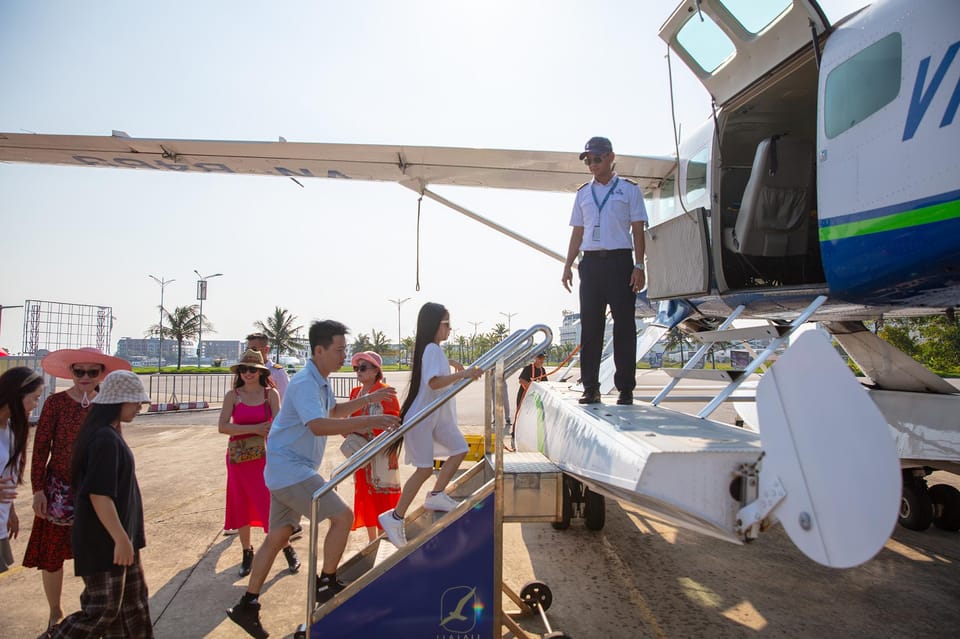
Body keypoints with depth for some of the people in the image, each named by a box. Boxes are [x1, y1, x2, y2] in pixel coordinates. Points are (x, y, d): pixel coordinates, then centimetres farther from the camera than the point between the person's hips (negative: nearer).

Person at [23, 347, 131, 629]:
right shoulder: (56, 402, -8)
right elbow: (40, 448, -5)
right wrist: (38, 489, -8)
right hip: (59, 489, -2)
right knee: (52, 553, 10)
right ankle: (55, 613, 31)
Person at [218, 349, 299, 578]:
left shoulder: (270, 394, -1)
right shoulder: (233, 395, 1)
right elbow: (223, 426, -10)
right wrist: (255, 428, -16)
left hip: (264, 455, -2)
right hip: (238, 456, 2)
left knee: (271, 503, -2)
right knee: (241, 506, 10)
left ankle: (288, 549, 17)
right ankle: (247, 552, 29)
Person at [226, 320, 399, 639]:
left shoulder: (320, 381, 12)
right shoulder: (304, 383, -21)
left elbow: (334, 411, 29)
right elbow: (318, 425, -37)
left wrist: (369, 399, 19)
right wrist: (370, 421, -39)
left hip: (288, 470, 10)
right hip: (290, 470, -10)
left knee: (277, 537, 15)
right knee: (342, 515, -9)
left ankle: (247, 605, 26)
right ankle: (326, 584, 6)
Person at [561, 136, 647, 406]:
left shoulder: (629, 189, 8)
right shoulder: (583, 193, 17)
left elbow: (638, 231, 3)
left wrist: (639, 266, -6)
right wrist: (568, 265, 8)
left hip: (620, 261, -3)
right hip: (590, 262, 3)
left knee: (624, 327, -2)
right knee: (590, 327, 1)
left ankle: (626, 388, 4)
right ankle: (590, 388, 6)